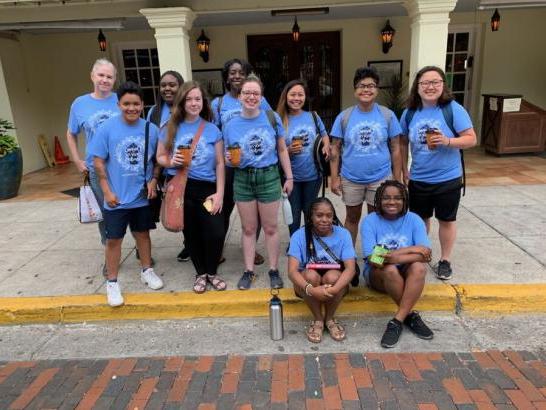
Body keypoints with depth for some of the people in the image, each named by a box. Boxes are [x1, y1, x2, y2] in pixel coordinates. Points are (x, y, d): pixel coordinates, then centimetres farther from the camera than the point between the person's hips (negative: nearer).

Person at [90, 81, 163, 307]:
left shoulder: (151, 129, -4)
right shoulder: (107, 128, -10)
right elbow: (99, 162, -7)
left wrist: (153, 181, -7)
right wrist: (107, 191, -11)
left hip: (143, 196, 2)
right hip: (117, 197, -2)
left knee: (142, 233, 18)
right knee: (114, 239, 6)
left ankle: (147, 270, 36)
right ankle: (112, 282, 21)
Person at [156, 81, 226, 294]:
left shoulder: (212, 130, 2)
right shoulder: (171, 128, 4)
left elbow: (220, 163, 2)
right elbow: (160, 157, 8)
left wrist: (219, 193, -4)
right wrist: (171, 162, -16)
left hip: (207, 187, 0)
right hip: (180, 188, 1)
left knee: (216, 233, -8)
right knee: (191, 233, 11)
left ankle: (212, 272, 19)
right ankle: (200, 273, 32)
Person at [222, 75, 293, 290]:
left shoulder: (272, 118, -5)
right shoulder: (231, 125, -1)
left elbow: (282, 150, 3)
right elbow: (228, 158, 7)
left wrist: (289, 177, 3)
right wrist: (230, 159, -16)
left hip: (269, 177, -1)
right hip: (243, 179, 2)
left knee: (270, 228, 9)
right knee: (248, 228, 12)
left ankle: (274, 270, 24)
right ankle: (248, 271, 26)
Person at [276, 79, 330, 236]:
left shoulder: (313, 116, -1)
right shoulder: (280, 121, -8)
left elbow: (324, 135, 13)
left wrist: (326, 146, -7)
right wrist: (288, 151, -23)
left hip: (313, 174, 2)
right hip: (291, 176, -2)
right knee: (293, 216, 12)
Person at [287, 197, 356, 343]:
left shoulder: (343, 234, -13)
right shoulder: (299, 235, -16)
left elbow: (350, 268, -22)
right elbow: (292, 271, -25)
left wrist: (334, 289, -41)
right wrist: (311, 289, -43)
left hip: (336, 282, 1)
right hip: (308, 283, 0)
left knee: (332, 276, -32)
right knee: (311, 275, -33)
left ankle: (330, 318, -4)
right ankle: (318, 319, -7)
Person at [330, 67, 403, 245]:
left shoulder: (388, 115, -3)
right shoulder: (344, 117, -3)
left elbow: (395, 149, 0)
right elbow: (335, 149, 0)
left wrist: (398, 179, -2)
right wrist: (335, 178, -5)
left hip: (380, 178, 0)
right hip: (351, 179, 0)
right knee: (352, 218, 15)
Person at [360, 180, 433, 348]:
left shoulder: (414, 220, -5)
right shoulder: (370, 221, -11)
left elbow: (426, 254, -15)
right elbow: (373, 259, -21)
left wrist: (397, 255, -29)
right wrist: (411, 250, -22)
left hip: (407, 274, 2)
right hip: (378, 275, -2)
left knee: (418, 267, -31)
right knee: (390, 269, -34)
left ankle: (397, 321, -28)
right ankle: (410, 316, -15)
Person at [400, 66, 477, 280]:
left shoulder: (453, 109, -12)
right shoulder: (409, 113, -1)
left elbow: (471, 139, -11)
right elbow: (403, 143, 8)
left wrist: (447, 141, -28)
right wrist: (404, 170, 6)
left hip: (448, 178, -3)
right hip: (418, 179, 3)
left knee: (446, 220, 11)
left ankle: (445, 260, 28)